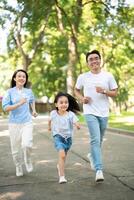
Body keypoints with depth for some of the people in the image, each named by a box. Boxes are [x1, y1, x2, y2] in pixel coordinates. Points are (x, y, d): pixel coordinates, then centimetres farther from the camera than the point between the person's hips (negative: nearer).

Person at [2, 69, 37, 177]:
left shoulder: (29, 91, 5)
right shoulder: (10, 92, -5)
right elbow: (5, 108, -13)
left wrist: (34, 110, 13)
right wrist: (19, 104, -21)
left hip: (27, 122, 1)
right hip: (14, 123, -1)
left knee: (27, 144, -18)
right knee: (16, 148, 6)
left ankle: (28, 160, 13)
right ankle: (18, 167, 30)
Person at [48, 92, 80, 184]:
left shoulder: (71, 114, -14)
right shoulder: (53, 113, -9)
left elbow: (76, 122, -27)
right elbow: (50, 120, 13)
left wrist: (78, 125, -49)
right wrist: (49, 126, 30)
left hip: (68, 137, 2)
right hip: (58, 136, -2)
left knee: (64, 156, 21)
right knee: (62, 155, -22)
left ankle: (60, 166, 54)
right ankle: (62, 176, -18)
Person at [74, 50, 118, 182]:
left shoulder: (108, 76, -1)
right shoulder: (83, 77, -1)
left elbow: (115, 93, 2)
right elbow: (76, 90, 15)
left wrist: (104, 91, -18)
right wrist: (81, 98, -5)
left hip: (104, 113, 2)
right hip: (90, 113, -2)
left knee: (99, 140, 16)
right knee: (95, 140, -15)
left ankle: (92, 156, 46)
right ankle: (99, 170, -16)